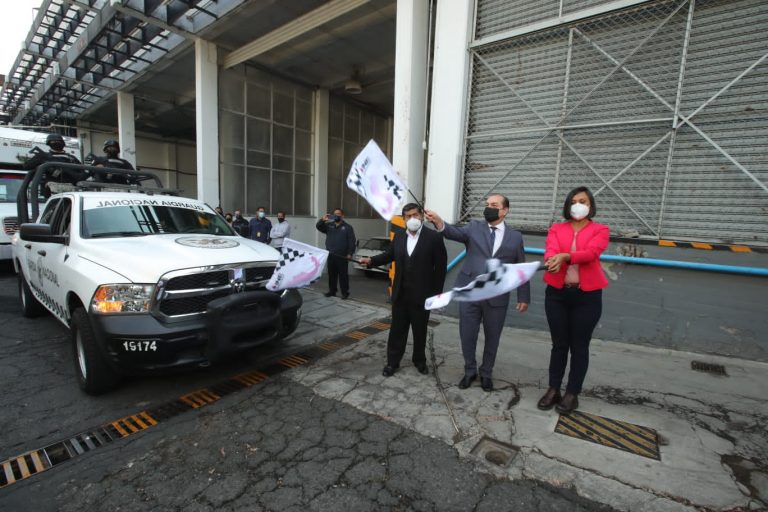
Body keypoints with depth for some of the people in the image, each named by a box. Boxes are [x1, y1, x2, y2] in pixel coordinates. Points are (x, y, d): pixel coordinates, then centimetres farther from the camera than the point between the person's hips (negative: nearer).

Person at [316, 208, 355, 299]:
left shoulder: (347, 227, 3)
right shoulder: (329, 226, 15)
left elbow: (351, 241, -3)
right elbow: (318, 227, 6)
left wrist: (350, 253, -12)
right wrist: (322, 220, -14)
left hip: (342, 256, -4)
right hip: (331, 255, 4)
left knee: (343, 275, -3)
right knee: (331, 274, 10)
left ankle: (345, 292, 4)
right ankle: (332, 291, 22)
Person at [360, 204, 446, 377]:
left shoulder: (434, 237, -8)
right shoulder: (399, 236, 6)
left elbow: (440, 266, -7)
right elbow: (389, 254, 11)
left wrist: (437, 292, -8)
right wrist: (371, 260, -8)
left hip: (421, 294, -3)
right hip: (400, 293, 3)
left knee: (420, 330, 13)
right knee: (397, 329, 11)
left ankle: (419, 360, 34)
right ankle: (392, 362, 24)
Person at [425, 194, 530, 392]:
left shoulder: (515, 236, 5)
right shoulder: (474, 227, 3)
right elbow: (456, 232, -18)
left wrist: (523, 297, 4)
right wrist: (439, 223, -38)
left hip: (497, 297, 0)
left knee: (492, 338, 14)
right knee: (467, 336, 9)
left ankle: (486, 373, 36)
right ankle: (469, 371, 33)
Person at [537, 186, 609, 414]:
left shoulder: (600, 230, 3)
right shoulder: (556, 229, 8)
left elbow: (591, 252, -17)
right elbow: (550, 250, -11)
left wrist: (565, 256, -35)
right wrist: (553, 261, -35)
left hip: (587, 295, -1)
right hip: (557, 293, 2)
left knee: (579, 346, 8)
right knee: (559, 344, 10)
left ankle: (572, 394, 22)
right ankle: (553, 390, 23)